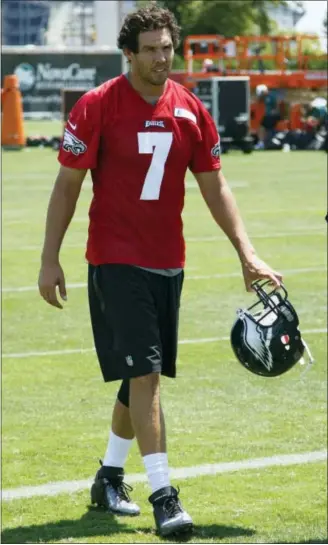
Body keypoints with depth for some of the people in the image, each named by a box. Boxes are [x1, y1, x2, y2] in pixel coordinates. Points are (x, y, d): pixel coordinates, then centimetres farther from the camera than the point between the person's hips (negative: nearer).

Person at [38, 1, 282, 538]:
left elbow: (214, 186, 10)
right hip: (115, 261, -5)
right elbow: (67, 184, -4)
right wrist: (50, 259, -6)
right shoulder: (97, 106, -8)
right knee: (144, 375, -14)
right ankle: (163, 496, -15)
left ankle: (110, 478, 31)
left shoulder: (191, 110, 4)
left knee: (141, 377, 13)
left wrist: (247, 253, 4)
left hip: (167, 262, 5)